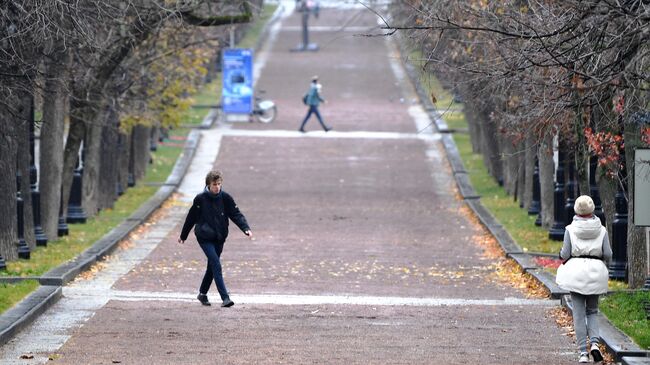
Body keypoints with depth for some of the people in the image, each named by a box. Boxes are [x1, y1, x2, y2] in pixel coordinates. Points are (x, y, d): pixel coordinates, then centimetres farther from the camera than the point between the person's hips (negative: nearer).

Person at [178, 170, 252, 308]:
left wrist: (246, 229, -21)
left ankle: (202, 294, 32)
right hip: (204, 238, -4)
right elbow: (191, 218, 3)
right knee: (216, 265, -16)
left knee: (212, 266, 12)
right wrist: (183, 236, 13)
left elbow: (236, 215, -5)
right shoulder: (200, 199, -8)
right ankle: (225, 297, -21)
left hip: (219, 238, 4)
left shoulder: (225, 198, -2)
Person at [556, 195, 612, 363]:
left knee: (579, 313, 3)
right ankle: (595, 342, -6)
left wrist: (563, 256, 18)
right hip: (596, 272, 2)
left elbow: (565, 254, -5)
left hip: (576, 270, -2)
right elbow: (608, 254, -3)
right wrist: (604, 264, 18)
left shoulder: (571, 229, -4)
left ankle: (583, 352, -1)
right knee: (592, 310, 17)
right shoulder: (601, 230, 0)